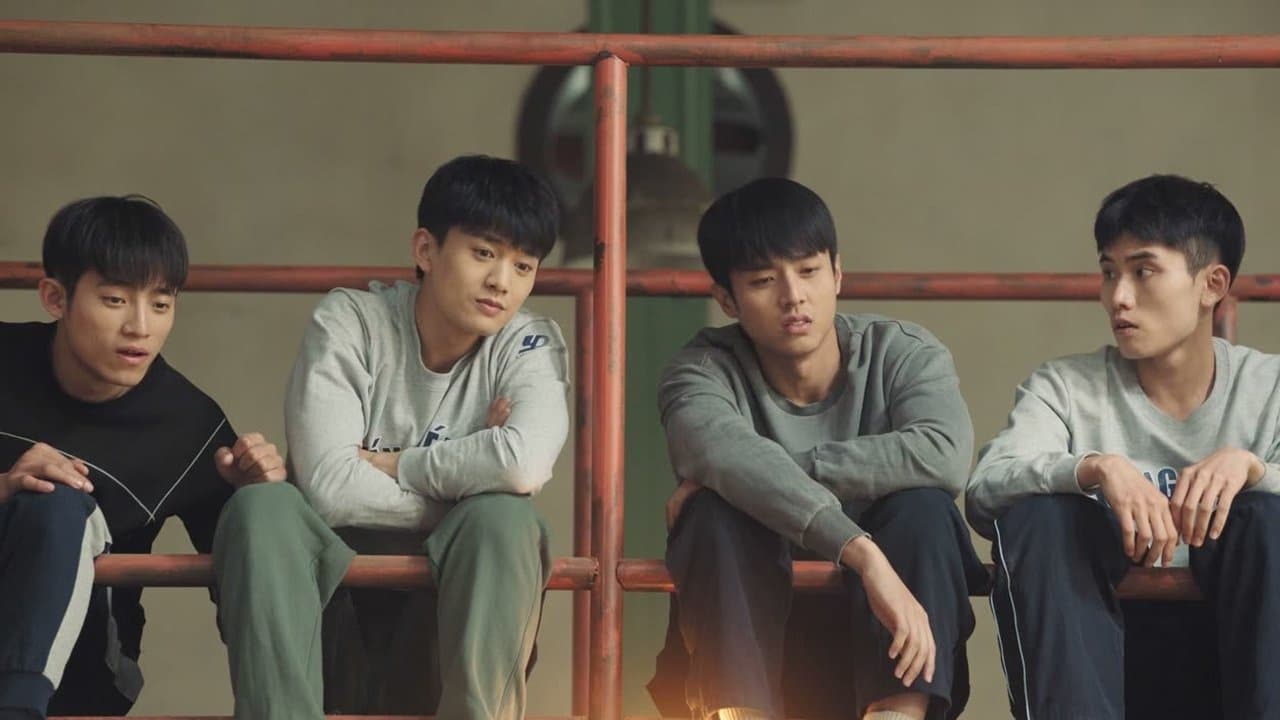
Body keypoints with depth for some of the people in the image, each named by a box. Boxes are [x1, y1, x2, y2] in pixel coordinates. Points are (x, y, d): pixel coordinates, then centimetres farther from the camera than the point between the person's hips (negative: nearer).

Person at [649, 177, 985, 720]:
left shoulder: (903, 355, -3)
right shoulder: (705, 372, -7)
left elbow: (944, 456, -27)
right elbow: (723, 453, -32)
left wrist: (777, 475, -26)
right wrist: (864, 554, -45)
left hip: (880, 655, 1)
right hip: (747, 648, 0)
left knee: (922, 505, -25)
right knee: (716, 512, -26)